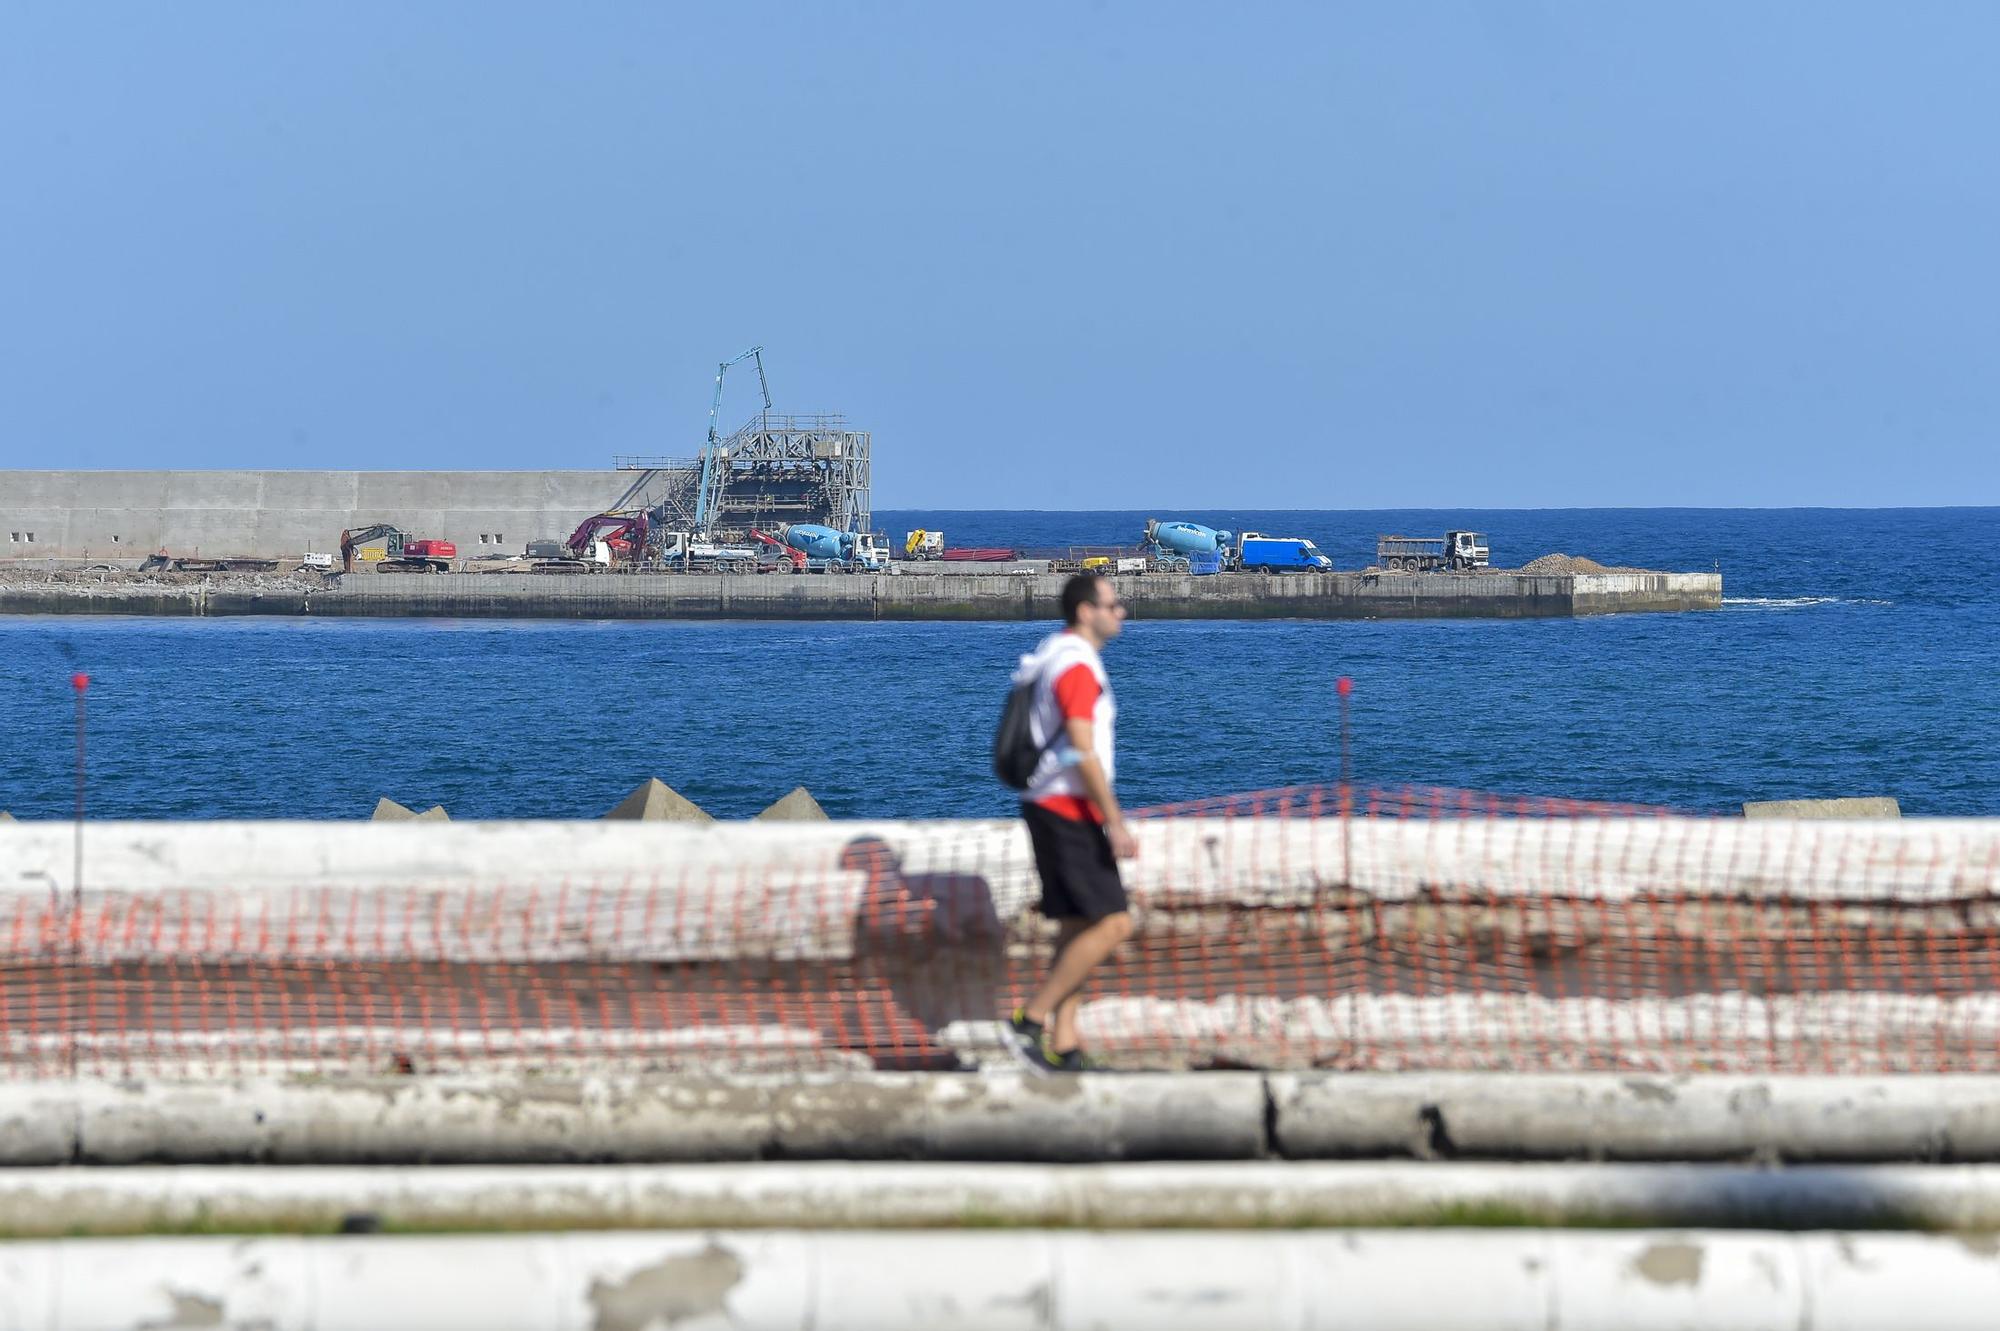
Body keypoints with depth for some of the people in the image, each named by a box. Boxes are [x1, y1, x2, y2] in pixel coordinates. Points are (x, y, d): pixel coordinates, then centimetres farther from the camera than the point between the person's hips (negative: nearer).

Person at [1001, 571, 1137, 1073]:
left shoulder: (1059, 657, 17)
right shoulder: (1077, 665, -15)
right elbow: (1082, 752, -21)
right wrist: (1116, 824, -21)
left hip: (1054, 809, 10)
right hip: (1069, 811, -10)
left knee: (1076, 928, 9)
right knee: (1113, 923, -12)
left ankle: (1063, 1046, 8)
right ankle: (1030, 1020, -10)